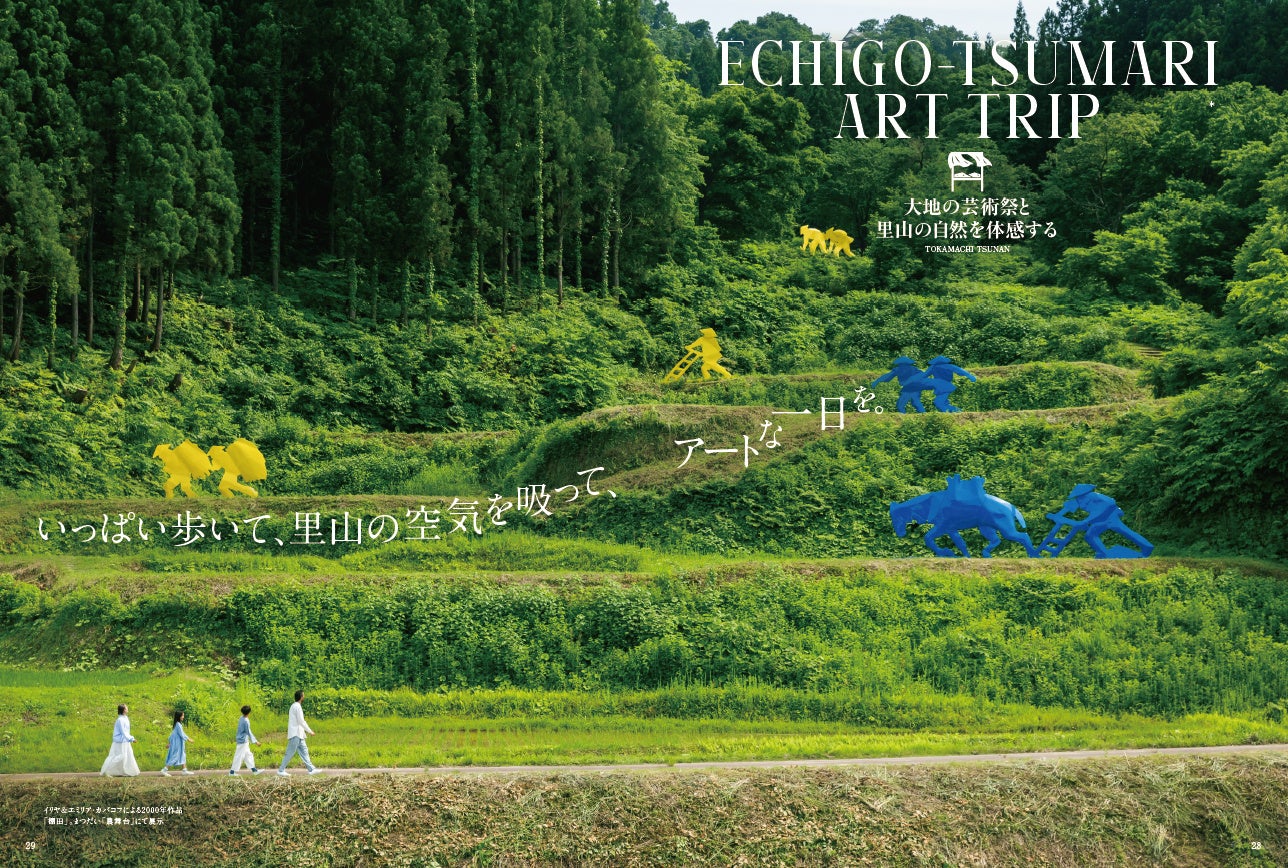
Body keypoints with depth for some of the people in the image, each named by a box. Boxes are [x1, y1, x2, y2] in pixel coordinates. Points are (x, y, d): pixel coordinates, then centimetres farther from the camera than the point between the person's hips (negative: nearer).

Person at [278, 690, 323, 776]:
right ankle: (281, 770, -1)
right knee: (290, 753, -5)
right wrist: (310, 731, -12)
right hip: (296, 734, -10)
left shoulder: (294, 706, 15)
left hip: (298, 734, 10)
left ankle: (311, 769, 8)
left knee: (304, 752, 8)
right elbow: (301, 721, -18)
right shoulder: (297, 707, -15)